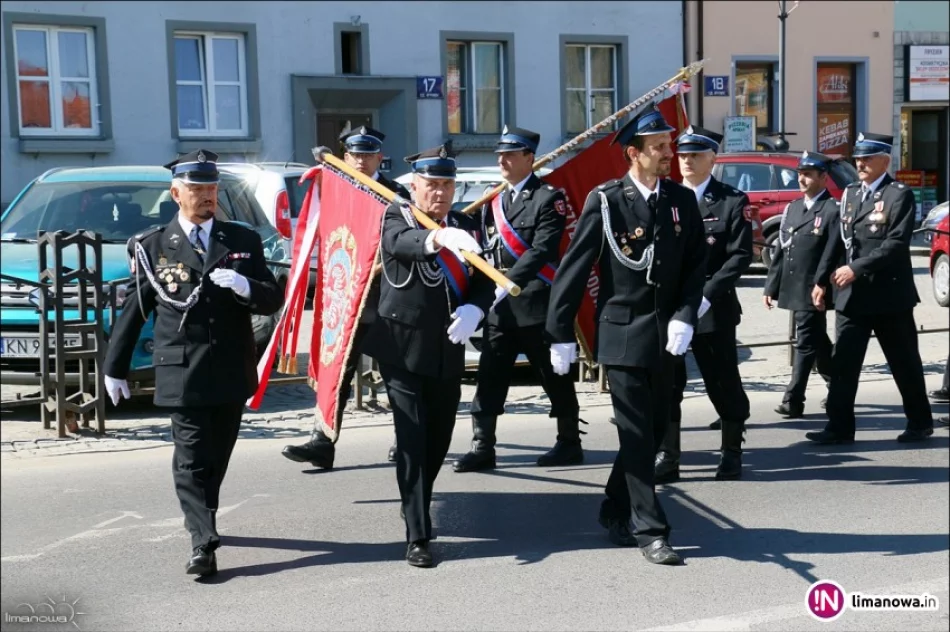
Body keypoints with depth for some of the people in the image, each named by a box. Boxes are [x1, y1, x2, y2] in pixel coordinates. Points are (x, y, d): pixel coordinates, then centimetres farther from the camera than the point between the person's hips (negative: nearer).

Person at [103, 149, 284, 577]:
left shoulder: (243, 241, 8)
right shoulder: (152, 246, 3)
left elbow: (273, 301, 5)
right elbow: (133, 310, 7)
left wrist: (244, 286, -17)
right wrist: (115, 368, 9)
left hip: (232, 372, 3)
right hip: (183, 374, -3)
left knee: (217, 458, 14)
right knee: (192, 461, -7)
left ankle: (201, 521, 32)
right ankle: (203, 543, -8)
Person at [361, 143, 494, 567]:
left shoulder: (466, 226, 9)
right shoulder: (396, 217, -5)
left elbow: (485, 280, 6)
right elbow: (401, 242, -29)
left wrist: (474, 309, -17)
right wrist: (438, 238, -50)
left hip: (448, 353, 5)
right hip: (404, 351, -5)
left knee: (439, 441, 14)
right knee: (412, 443, -8)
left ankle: (415, 508, 39)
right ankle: (417, 536, -2)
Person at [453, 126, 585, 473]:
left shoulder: (547, 197, -5)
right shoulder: (494, 200, 16)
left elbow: (541, 251, -16)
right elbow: (486, 248, 16)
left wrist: (508, 282, -25)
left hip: (536, 304, -6)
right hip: (498, 305, 6)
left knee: (555, 378, 5)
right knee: (490, 377, 1)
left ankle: (570, 443, 18)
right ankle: (483, 447, 5)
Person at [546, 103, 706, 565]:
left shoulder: (682, 201, 6)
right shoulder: (605, 201, -7)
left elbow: (696, 264, 7)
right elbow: (574, 267, -6)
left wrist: (684, 317, -8)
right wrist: (560, 334, -7)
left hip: (665, 335, 5)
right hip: (622, 334, -5)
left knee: (654, 429, 12)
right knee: (637, 434, -3)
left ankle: (615, 512, 30)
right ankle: (650, 531, 5)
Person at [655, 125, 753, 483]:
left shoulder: (732, 201, 0)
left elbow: (740, 256, -7)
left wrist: (706, 296, -17)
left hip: (713, 310, -3)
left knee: (723, 382, 7)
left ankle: (732, 452, 23)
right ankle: (666, 456, 10)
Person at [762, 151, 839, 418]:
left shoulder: (832, 210, -8)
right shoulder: (792, 208, 14)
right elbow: (780, 250, 15)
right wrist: (771, 287, 12)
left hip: (813, 292, -7)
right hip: (792, 290, 7)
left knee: (806, 344, -4)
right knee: (818, 343, 18)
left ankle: (794, 401, -1)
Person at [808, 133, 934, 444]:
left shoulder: (900, 195, -7)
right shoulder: (850, 193, 12)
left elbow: (897, 243, -18)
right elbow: (836, 239, 11)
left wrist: (857, 269, -22)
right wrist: (821, 280, 5)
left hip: (888, 295, -5)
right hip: (851, 295, 5)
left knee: (904, 362, 8)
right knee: (843, 361, 0)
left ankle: (920, 422, 23)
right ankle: (840, 426, 4)